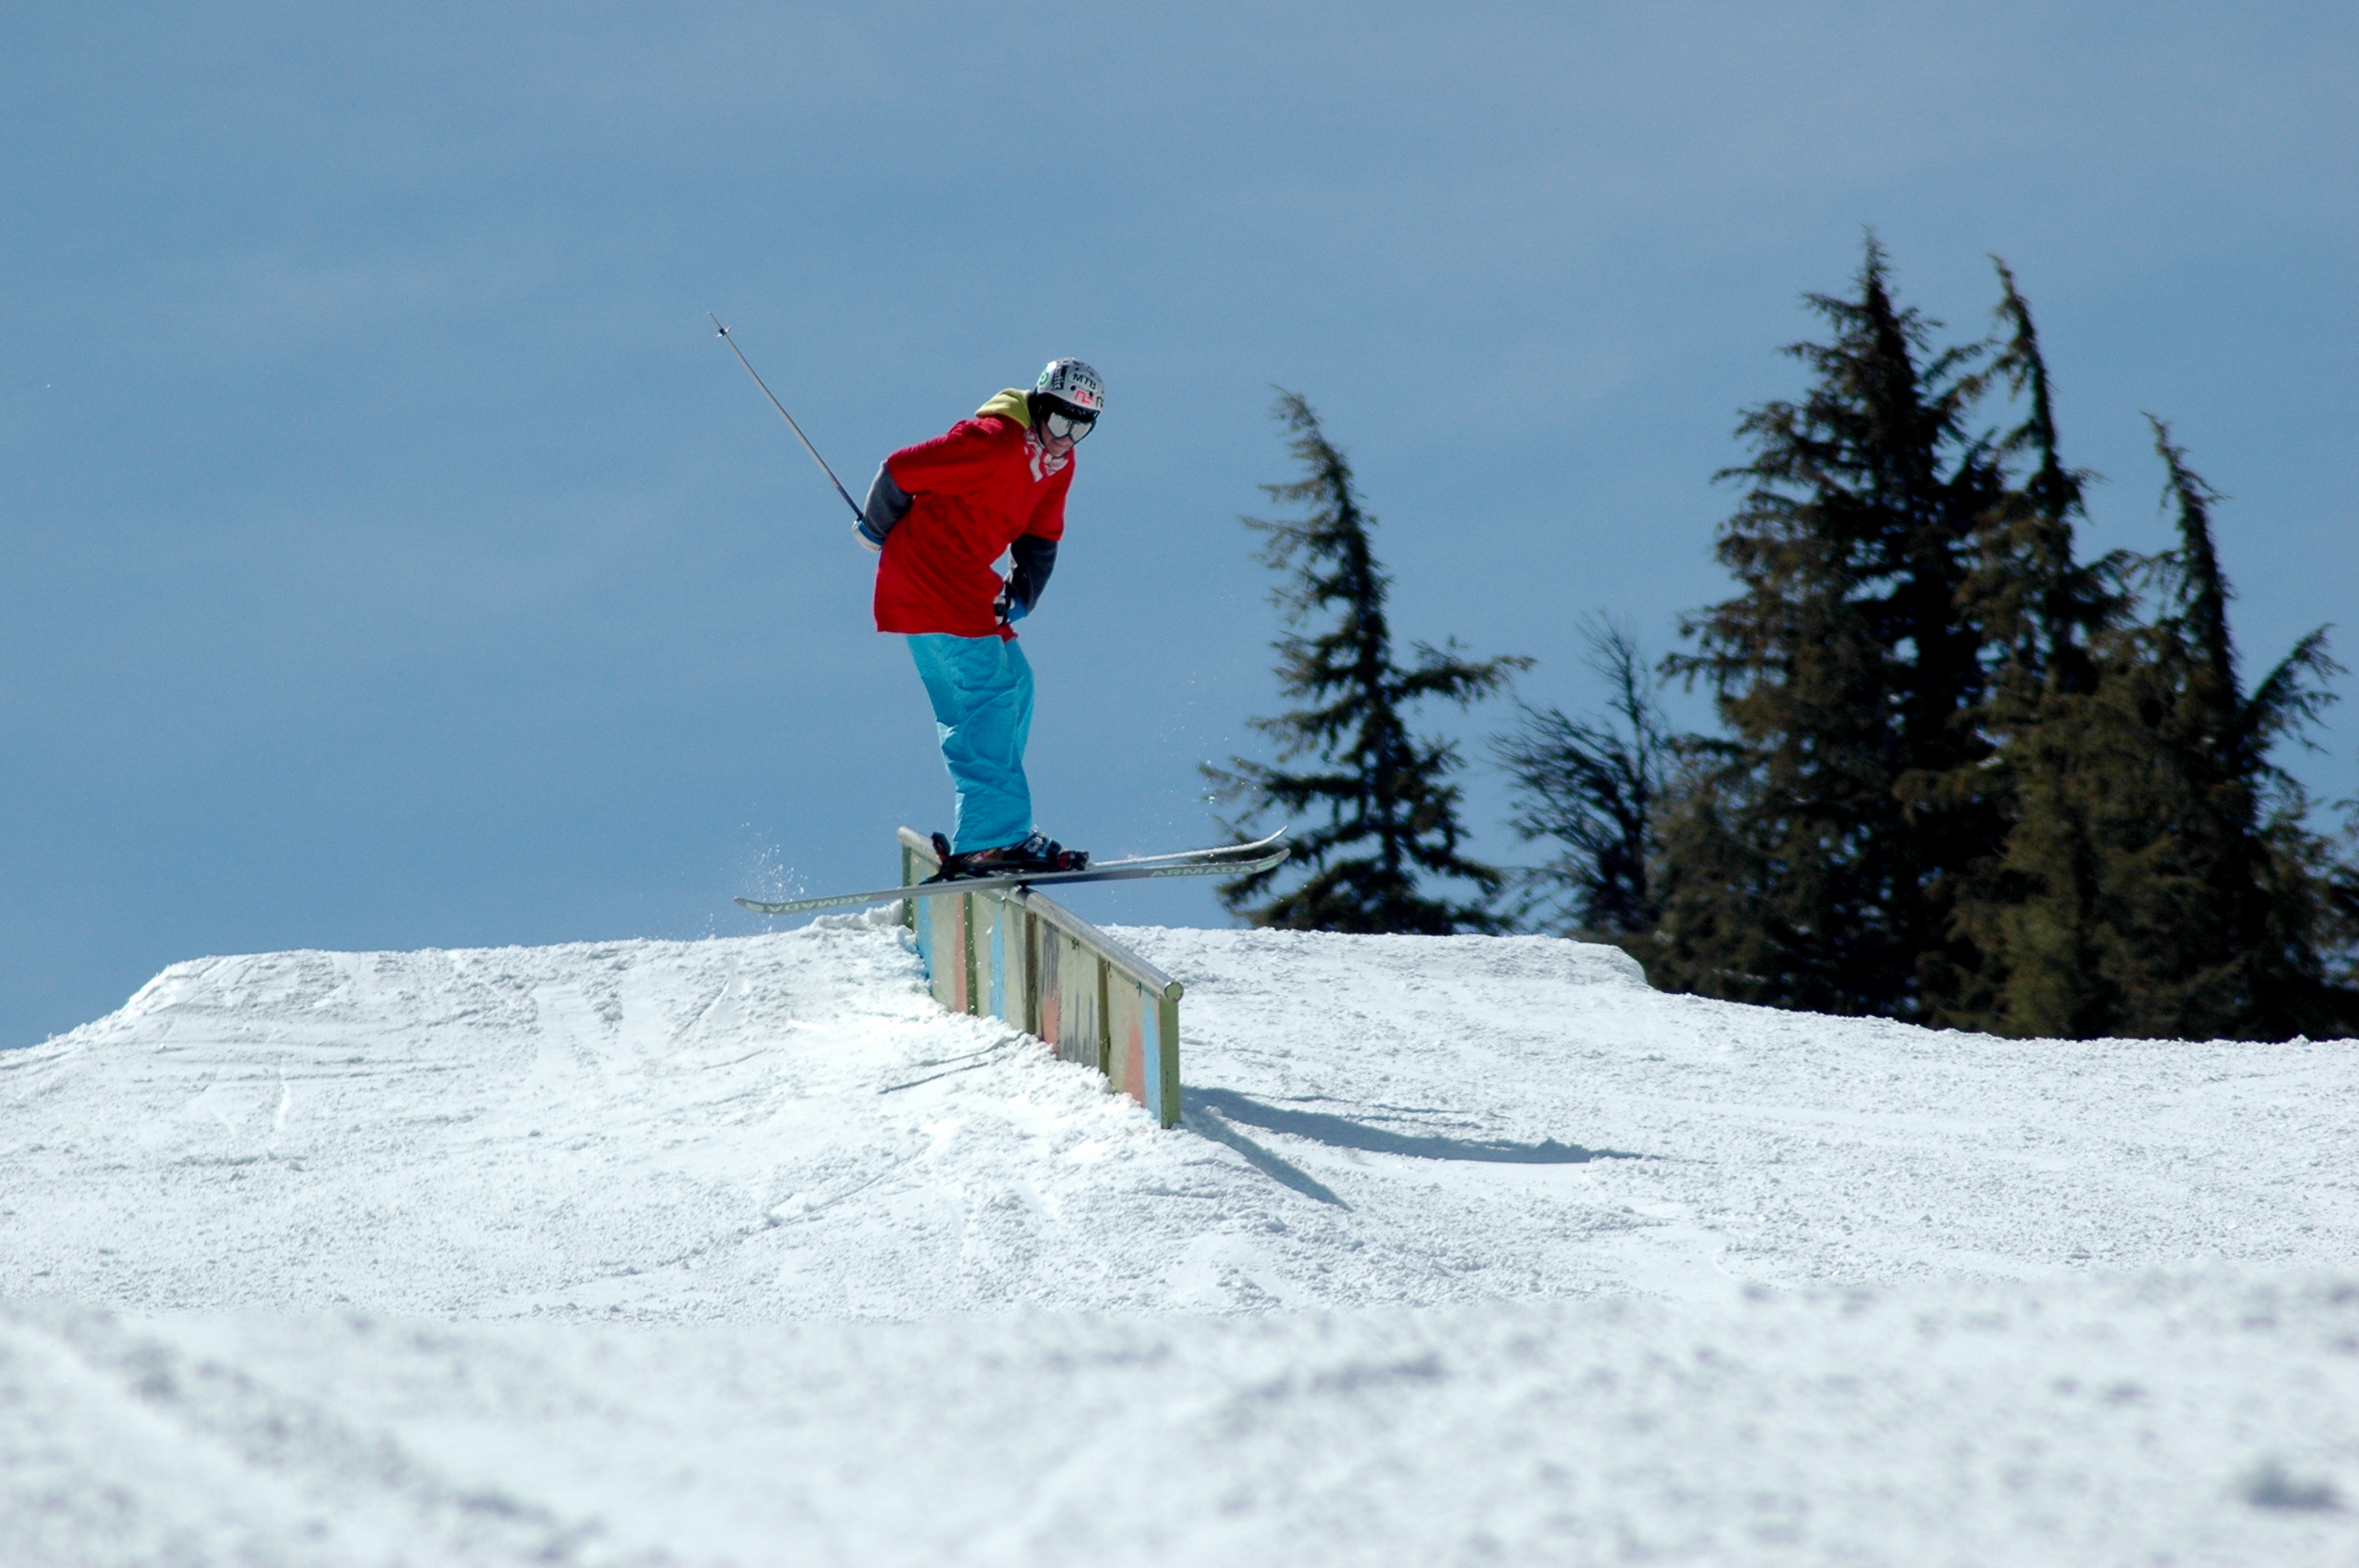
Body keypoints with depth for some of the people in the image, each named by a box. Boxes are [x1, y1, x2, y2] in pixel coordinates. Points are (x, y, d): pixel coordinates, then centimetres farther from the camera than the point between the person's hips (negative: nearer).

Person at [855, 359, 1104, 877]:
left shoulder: (1058, 464, 8)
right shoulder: (992, 442, -21)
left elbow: (1039, 539, 17)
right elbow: (899, 471, -17)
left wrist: (1019, 595, -2)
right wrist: (876, 532, 1)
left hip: (966, 578, 10)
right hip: (927, 576, -10)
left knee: (1014, 687, 8)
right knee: (988, 690, -16)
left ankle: (986, 833, 8)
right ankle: (992, 839, -22)